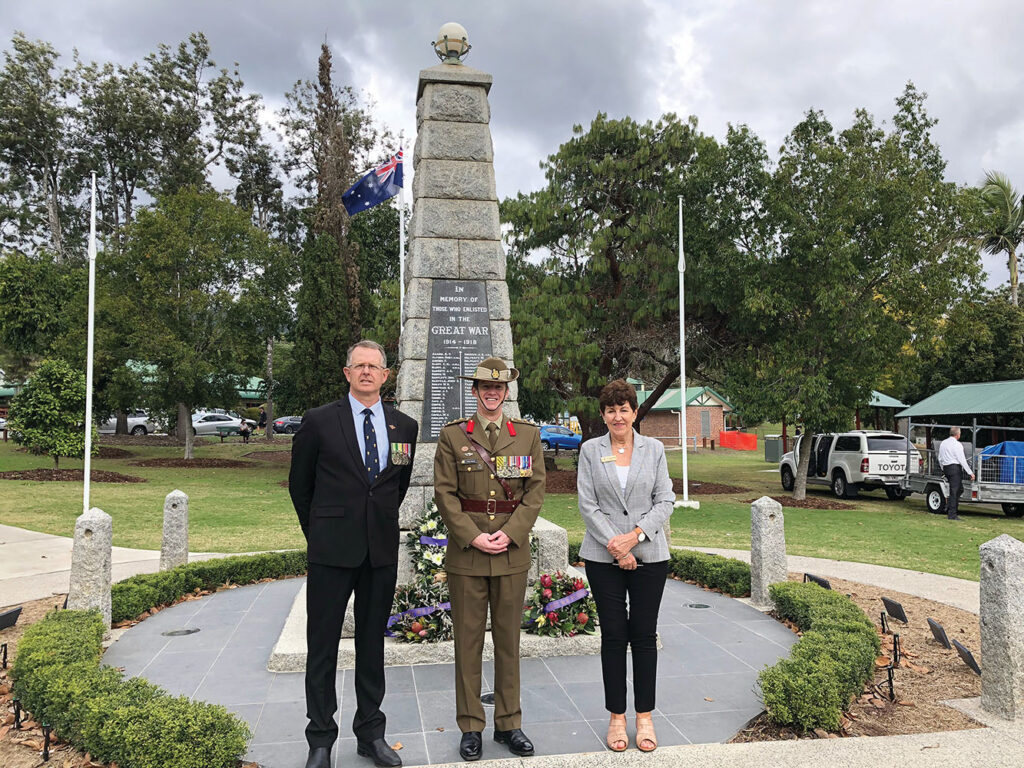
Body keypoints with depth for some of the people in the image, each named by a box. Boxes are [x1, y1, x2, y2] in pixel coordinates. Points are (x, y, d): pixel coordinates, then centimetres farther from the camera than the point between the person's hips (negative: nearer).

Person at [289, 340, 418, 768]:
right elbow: (299, 484, 6)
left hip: (382, 551, 3)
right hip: (331, 551, -3)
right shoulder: (319, 422, -3)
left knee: (373, 644, 13)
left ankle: (371, 733, 27)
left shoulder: (404, 427, 5)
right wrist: (318, 532, 10)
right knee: (323, 647, 6)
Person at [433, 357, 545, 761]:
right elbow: (444, 493, -2)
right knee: (467, 639, 6)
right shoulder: (452, 435, 2)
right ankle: (470, 726, 19)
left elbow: (536, 490, 2)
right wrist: (473, 537, -12)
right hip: (465, 550, -1)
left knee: (509, 638, 10)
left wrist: (509, 533, -9)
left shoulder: (528, 434, 6)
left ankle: (509, 723, 24)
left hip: (512, 550, 2)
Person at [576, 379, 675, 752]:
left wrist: (635, 535, -12)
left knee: (644, 635, 6)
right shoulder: (590, 450, 2)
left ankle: (645, 718, 18)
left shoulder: (654, 449, 4)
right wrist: (616, 547, -11)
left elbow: (665, 501, 1)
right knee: (613, 635, 4)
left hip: (649, 554, 1)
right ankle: (616, 718, 17)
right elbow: (587, 505, -3)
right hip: (603, 556, 0)